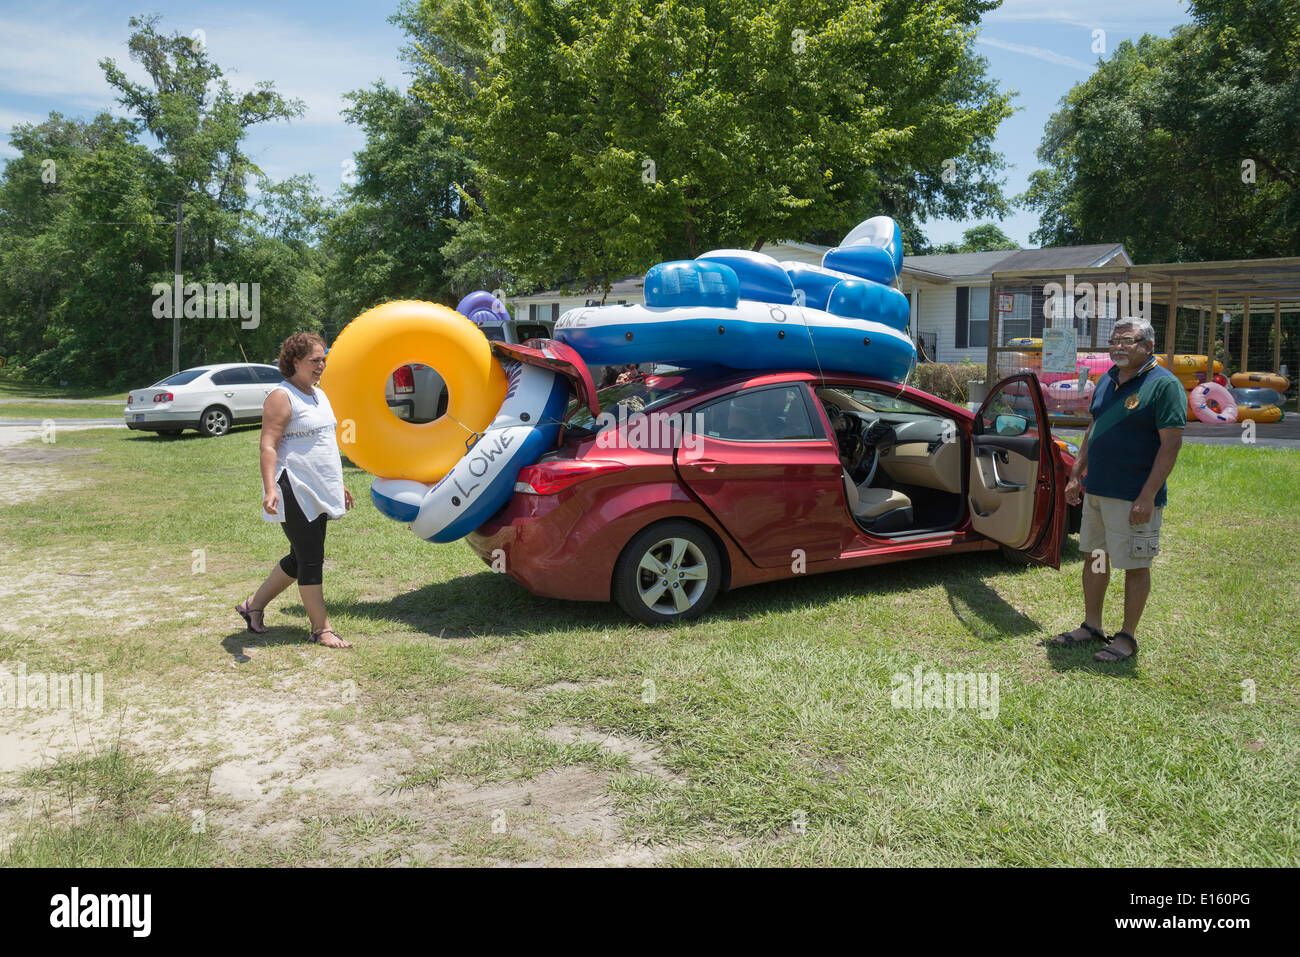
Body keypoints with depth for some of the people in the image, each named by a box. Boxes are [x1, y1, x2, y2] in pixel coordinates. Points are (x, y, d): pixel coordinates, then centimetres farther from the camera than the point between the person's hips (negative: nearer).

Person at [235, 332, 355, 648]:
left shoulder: (319, 395, 17)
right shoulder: (282, 397, -11)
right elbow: (268, 445, -18)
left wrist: (338, 485, 27)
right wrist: (270, 488, -30)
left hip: (317, 493, 9)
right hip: (294, 493, -9)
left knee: (300, 559, 16)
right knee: (310, 561, -3)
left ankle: (254, 606, 31)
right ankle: (321, 629, 6)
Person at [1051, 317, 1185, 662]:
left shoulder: (1164, 384, -12)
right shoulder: (1107, 380, 11)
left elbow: (1171, 443, -16)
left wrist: (1148, 497, -20)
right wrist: (1076, 475, 14)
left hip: (1134, 497, -8)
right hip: (1096, 491, 8)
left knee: (1135, 567, 4)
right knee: (1093, 557, 15)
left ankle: (1127, 637, 16)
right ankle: (1091, 626, 29)